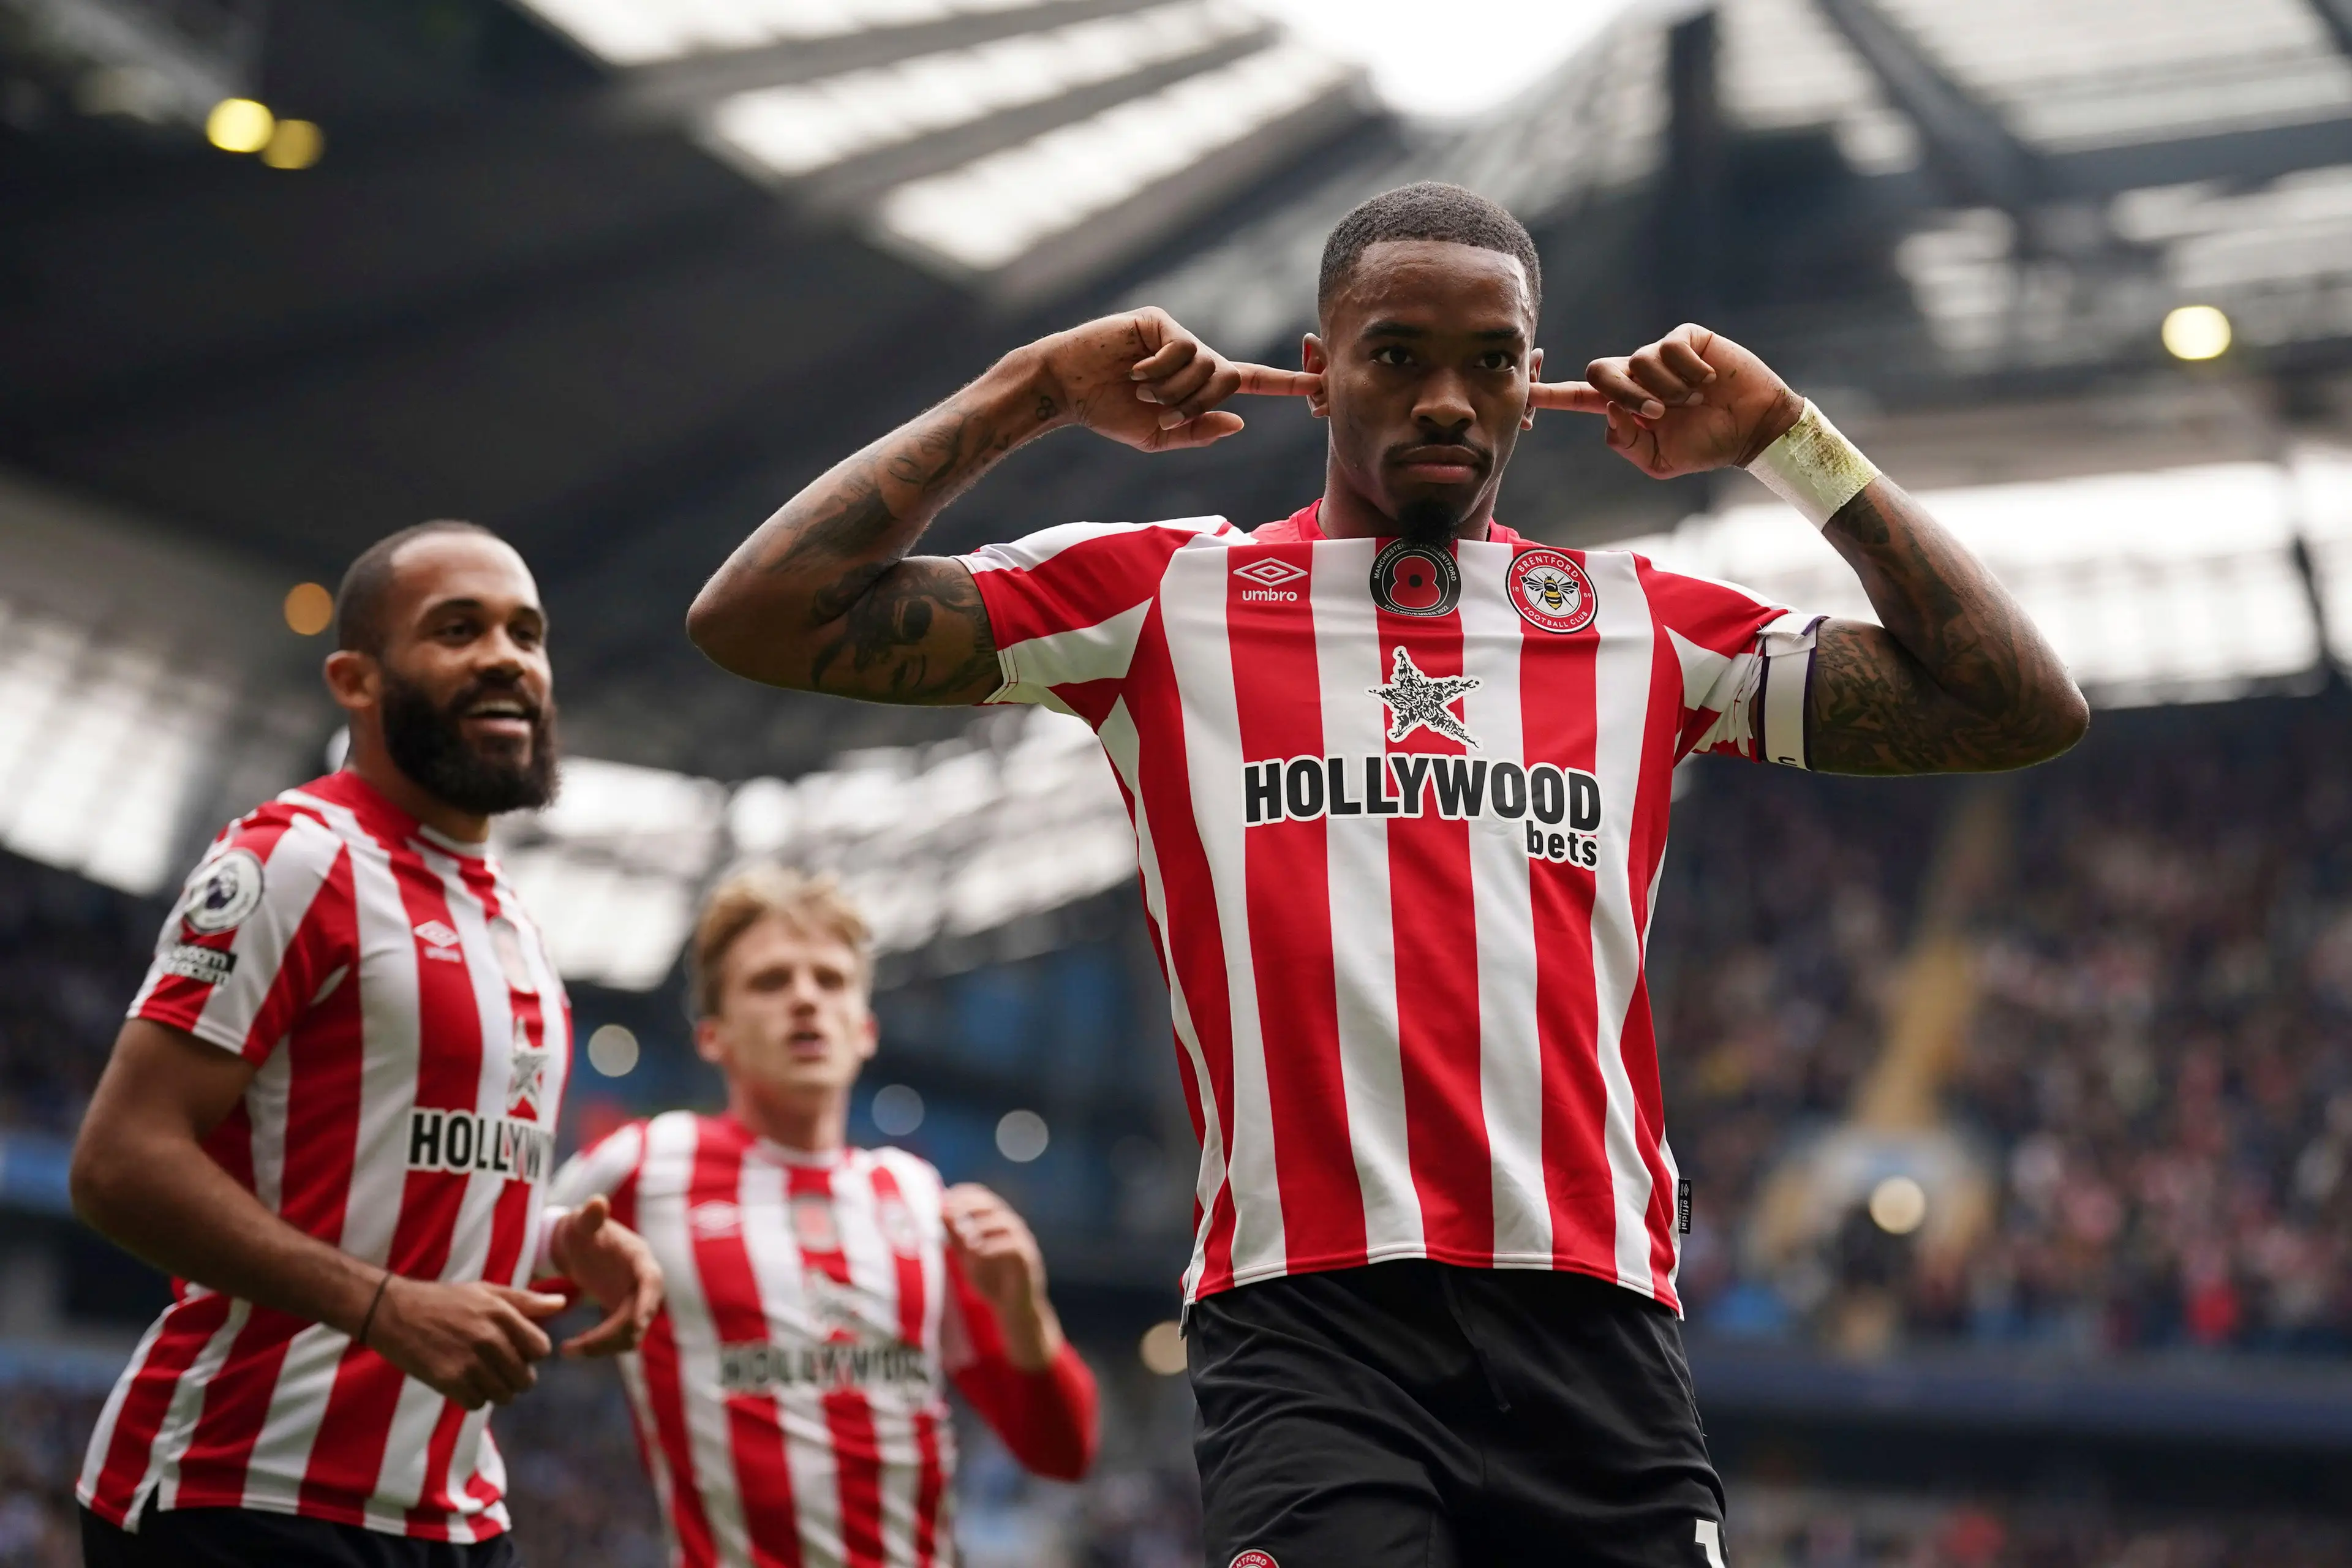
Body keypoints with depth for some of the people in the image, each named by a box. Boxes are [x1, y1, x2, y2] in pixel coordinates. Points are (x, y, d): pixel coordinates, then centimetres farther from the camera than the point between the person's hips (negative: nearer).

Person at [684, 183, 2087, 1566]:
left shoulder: (1642, 627, 17)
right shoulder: (1167, 599, 12)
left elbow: (2024, 711, 15)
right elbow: (757, 621, 8)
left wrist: (1790, 439, 13)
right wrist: (1032, 394, 7)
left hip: (1599, 1338, 3)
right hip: (1309, 1331, -3)